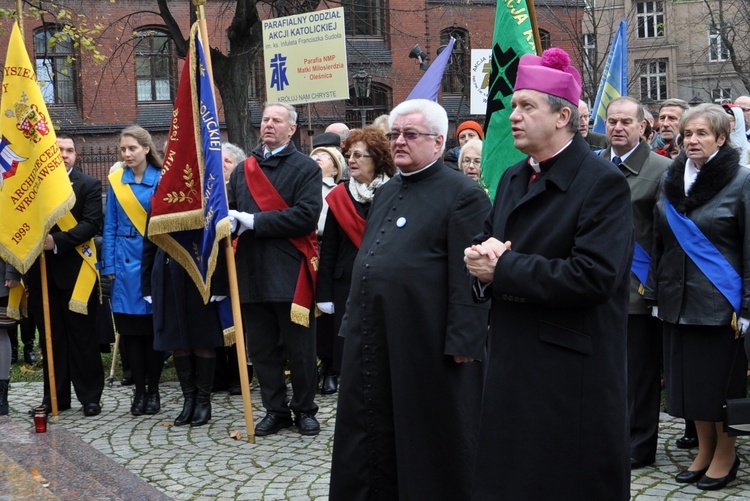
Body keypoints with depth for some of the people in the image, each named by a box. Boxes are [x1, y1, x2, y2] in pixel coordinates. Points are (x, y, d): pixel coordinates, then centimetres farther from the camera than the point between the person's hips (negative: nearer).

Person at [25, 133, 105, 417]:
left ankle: (90, 396, 9)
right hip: (41, 270, 4)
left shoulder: (89, 185, 1)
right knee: (50, 337, 9)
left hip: (75, 269, -3)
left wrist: (57, 241, -20)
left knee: (83, 335, 2)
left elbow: (91, 224, -11)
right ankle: (55, 396, 16)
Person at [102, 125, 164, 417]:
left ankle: (153, 390, 14)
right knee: (130, 330, 4)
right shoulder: (116, 182, 6)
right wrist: (110, 267, 0)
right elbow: (110, 227, 7)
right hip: (126, 263, 2)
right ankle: (139, 390, 14)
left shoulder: (162, 179, -2)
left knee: (155, 327, 3)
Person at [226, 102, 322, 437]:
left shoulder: (306, 168, -2)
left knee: (300, 348, 4)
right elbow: (230, 209, 15)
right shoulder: (243, 170, 16)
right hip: (253, 271, 5)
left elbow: (306, 215, -15)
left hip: (290, 272, -5)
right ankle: (275, 410, 21)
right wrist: (231, 219, -10)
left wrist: (255, 221, -17)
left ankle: (304, 410, 18)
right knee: (261, 348, 9)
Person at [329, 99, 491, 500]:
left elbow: (467, 276, -15)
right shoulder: (385, 192, 16)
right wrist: (352, 322, 20)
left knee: (426, 441, 5)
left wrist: (461, 342, -19)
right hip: (372, 340, 8)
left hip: (427, 345, -8)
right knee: (371, 436, 14)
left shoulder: (463, 195, -10)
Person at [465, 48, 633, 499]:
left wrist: (503, 268, -16)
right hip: (513, 365, 7)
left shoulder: (604, 182, -12)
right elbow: (489, 246, 17)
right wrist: (484, 255, -9)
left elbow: (594, 276, -22)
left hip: (573, 373, -7)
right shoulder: (513, 180, 14)